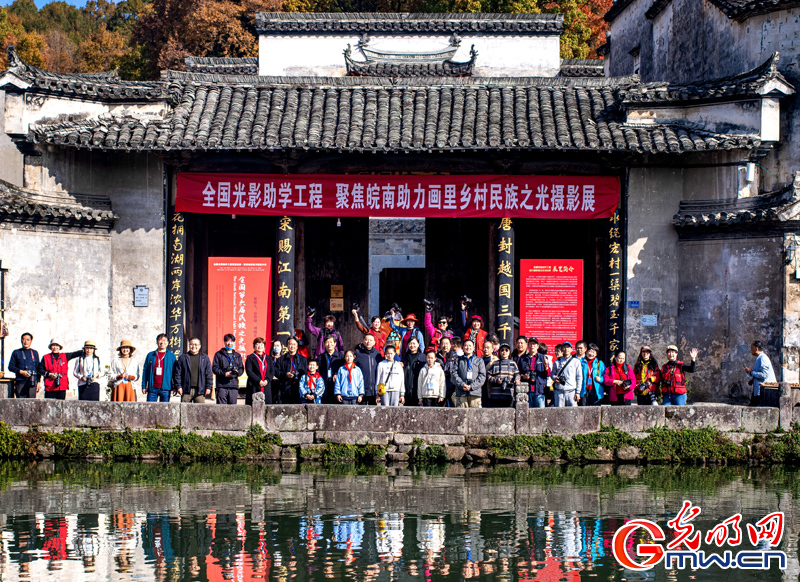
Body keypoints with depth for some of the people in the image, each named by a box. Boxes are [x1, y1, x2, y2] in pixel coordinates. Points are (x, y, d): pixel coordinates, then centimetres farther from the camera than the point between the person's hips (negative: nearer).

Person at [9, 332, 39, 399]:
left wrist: (38, 382, 9)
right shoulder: (16, 353, 11)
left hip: (32, 383, 1)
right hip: (20, 382, -1)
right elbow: (11, 367, 6)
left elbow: (38, 368, 17)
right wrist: (21, 372, -10)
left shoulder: (35, 353, 16)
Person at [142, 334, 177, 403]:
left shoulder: (171, 356, 9)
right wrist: (144, 386, 4)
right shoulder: (150, 355, 11)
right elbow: (145, 371, 10)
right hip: (152, 388, 1)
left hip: (165, 388, -1)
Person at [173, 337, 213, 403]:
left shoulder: (205, 358, 10)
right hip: (186, 390, 0)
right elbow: (177, 373, 7)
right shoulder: (183, 358, 9)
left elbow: (209, 374, 9)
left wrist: (208, 387, 2)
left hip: (200, 390, 0)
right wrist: (178, 386, -2)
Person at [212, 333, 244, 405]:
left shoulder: (237, 356, 19)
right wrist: (224, 374, -13)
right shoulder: (219, 354, 9)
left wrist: (237, 372, -9)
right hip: (222, 385, -3)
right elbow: (214, 368, 2)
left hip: (234, 385, 3)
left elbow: (241, 369, 14)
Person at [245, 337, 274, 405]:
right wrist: (258, 381, -15)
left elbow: (272, 371, 10)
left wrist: (267, 380, -9)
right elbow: (249, 371, -5)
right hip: (254, 387, -4)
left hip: (266, 386, 4)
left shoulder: (268, 358, 19)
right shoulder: (250, 358, 5)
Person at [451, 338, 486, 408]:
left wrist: (472, 386, -7)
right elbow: (454, 374, 6)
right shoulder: (459, 360, 16)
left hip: (475, 391, 0)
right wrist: (462, 385, -10)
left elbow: (482, 376, 6)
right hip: (461, 393, 0)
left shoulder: (479, 361, 15)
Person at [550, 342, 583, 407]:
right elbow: (552, 373, 19)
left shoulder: (576, 361, 7)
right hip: (559, 391, 1)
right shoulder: (557, 362, 11)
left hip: (571, 391, -1)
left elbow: (579, 378, 6)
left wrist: (578, 392, 0)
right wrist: (555, 378, -5)